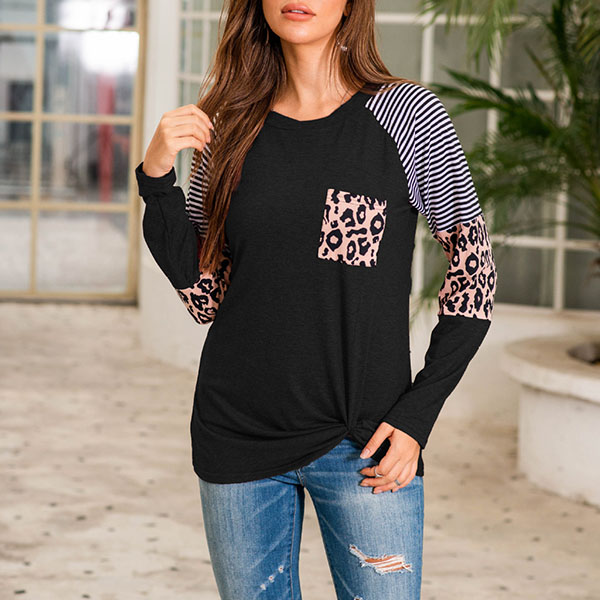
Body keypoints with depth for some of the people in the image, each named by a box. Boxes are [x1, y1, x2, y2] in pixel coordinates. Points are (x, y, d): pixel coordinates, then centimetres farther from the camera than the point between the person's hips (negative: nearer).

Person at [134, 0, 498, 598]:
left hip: (363, 442, -3)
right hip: (237, 434, 3)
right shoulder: (231, 128, 5)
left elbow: (475, 269, -2)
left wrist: (417, 414, -9)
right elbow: (204, 296, 6)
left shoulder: (407, 113, -4)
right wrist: (156, 176, -7)